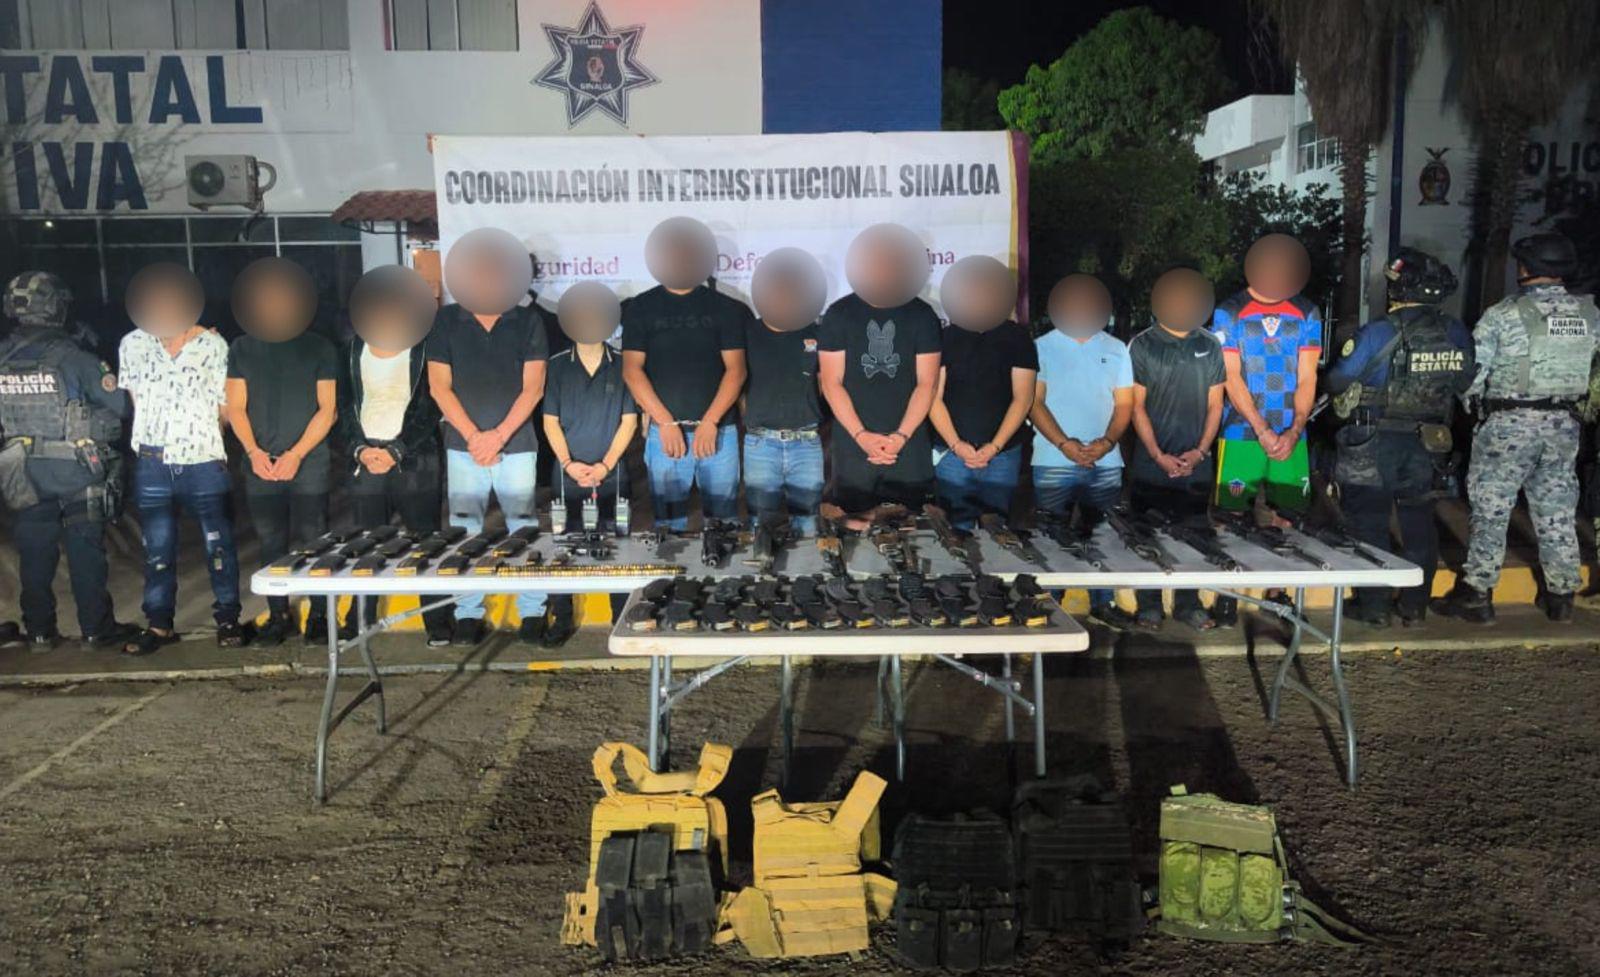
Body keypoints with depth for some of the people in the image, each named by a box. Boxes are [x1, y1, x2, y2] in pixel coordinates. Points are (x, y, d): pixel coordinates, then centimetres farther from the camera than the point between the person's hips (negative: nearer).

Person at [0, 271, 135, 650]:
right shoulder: (74, 358, -14)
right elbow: (121, 404, -13)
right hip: (77, 473, -4)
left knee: (35, 554, 12)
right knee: (86, 550, 5)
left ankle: (40, 631, 19)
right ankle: (96, 629, 10)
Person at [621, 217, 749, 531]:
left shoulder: (725, 308, 7)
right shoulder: (640, 308, 6)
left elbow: (735, 370, 1)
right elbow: (631, 369, 0)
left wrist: (710, 422, -11)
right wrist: (665, 422, -10)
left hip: (719, 430, 0)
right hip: (664, 431, 0)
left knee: (723, 521, 3)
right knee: (669, 522, 2)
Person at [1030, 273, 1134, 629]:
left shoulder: (1116, 349, 8)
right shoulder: (1042, 348, 2)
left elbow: (1124, 403, 7)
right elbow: (1035, 402, -3)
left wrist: (1107, 441, -12)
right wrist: (1064, 444, -16)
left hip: (1106, 462, 2)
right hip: (1053, 463, -2)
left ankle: (1103, 603, 20)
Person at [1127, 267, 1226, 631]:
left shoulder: (1210, 346, 5)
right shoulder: (1142, 346, -3)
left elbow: (1215, 404, 7)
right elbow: (1136, 406, -4)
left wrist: (1200, 451, -5)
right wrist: (1159, 456, -11)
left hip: (1195, 465, 2)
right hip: (1151, 465, -2)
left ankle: (1188, 605, 19)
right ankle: (1148, 607, 16)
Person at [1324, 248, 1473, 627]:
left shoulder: (1377, 333, -19)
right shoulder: (1457, 334, -3)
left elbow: (1336, 382, -13)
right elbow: (1462, 385, 9)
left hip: (1375, 444, -5)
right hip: (1428, 443, 5)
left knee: (1369, 523, 7)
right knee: (1418, 522, 16)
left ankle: (1374, 605, 11)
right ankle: (1415, 605, 23)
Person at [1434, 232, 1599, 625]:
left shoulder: (1503, 314, -11)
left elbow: (1472, 370, -9)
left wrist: (1467, 403, 7)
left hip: (1508, 423, -5)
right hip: (1564, 423, 5)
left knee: (1490, 510, 1)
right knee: (1558, 511, 13)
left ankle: (1476, 595, 4)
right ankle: (1561, 595, 21)